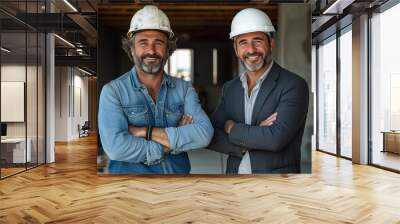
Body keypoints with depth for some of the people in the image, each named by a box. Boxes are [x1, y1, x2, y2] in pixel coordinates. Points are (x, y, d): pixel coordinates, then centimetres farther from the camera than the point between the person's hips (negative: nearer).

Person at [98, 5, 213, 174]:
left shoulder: (184, 89, -4)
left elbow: (205, 134, -18)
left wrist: (146, 131, -22)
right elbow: (115, 147, -24)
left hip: (180, 170, 3)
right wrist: (173, 143, -19)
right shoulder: (112, 91, -11)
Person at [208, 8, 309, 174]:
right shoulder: (229, 88, 2)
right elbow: (210, 137, -6)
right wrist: (257, 134, -19)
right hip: (235, 172, 4)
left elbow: (276, 139, -26)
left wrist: (231, 128, -12)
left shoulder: (294, 85, -14)